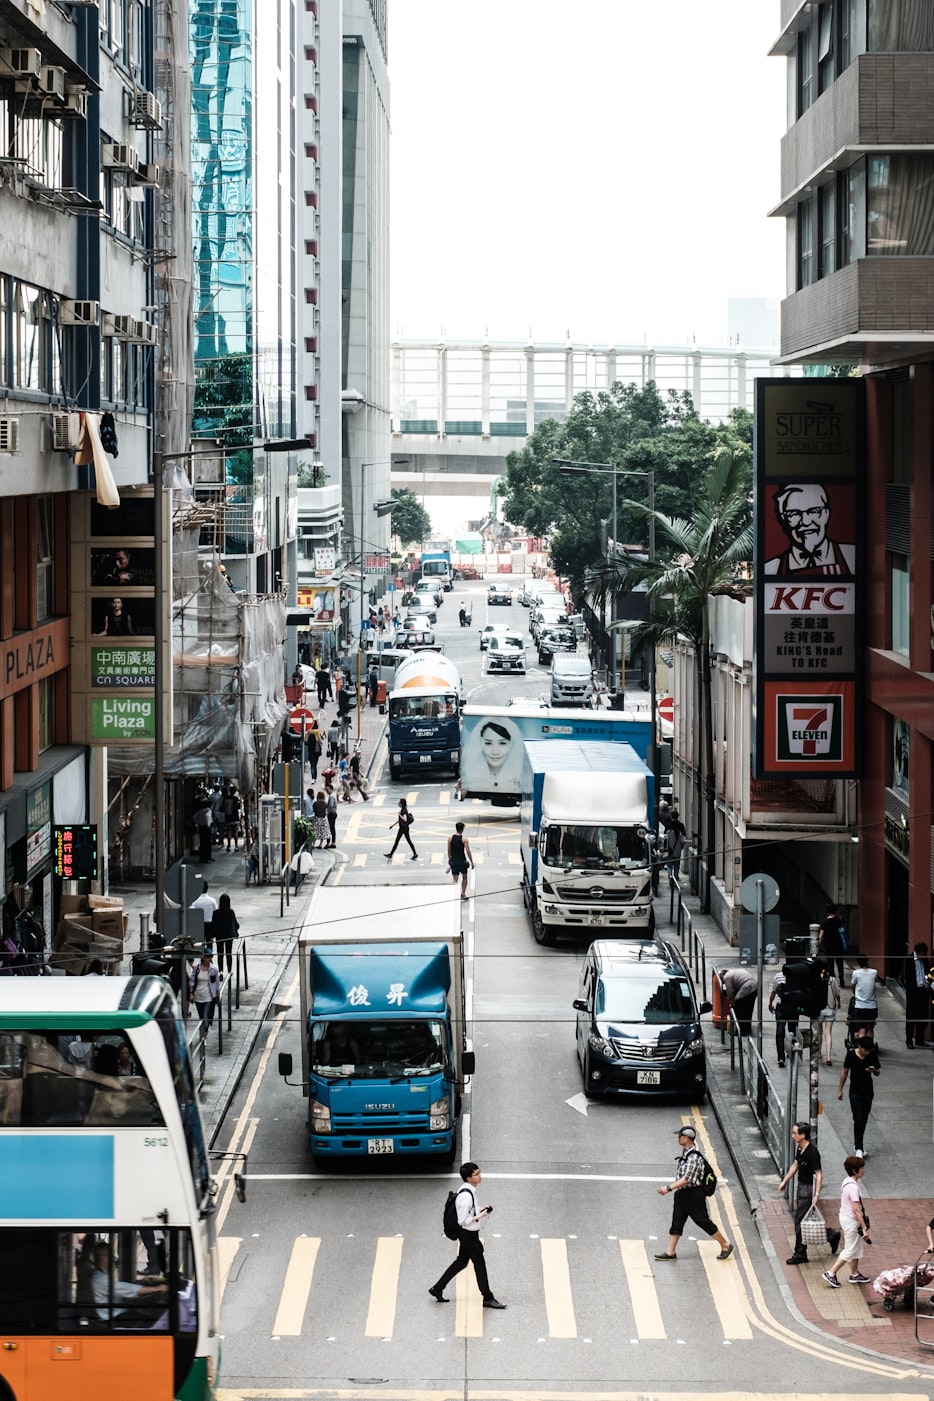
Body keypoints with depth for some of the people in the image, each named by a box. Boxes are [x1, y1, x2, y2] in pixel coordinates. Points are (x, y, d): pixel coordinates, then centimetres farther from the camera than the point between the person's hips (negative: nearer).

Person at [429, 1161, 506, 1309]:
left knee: (461, 1262, 21)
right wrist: (480, 1216, -21)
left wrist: (480, 1209, 5)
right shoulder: (466, 1196, -29)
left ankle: (437, 1289, 29)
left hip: (469, 1234, 10)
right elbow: (463, 1220, -26)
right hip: (468, 1234, -10)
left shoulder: (469, 1190, 2)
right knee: (479, 1264, 3)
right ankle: (488, 1298, 16)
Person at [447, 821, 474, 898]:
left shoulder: (450, 838, -2)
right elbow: (468, 851, -14)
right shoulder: (464, 839, -12)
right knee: (464, 877, 19)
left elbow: (449, 851, 6)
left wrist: (449, 860, 20)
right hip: (462, 861, -2)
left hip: (453, 861, 2)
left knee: (455, 880, 4)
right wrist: (472, 863, -7)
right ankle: (463, 894, 16)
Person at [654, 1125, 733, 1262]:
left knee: (704, 1222, 1)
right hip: (682, 1194, 9)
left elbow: (687, 1179, -29)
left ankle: (725, 1246, 15)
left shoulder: (694, 1157, -24)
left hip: (694, 1195, -9)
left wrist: (669, 1188, -31)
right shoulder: (685, 1153, 6)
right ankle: (670, 1252, 12)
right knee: (676, 1222, 7)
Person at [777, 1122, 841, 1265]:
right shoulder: (800, 1148, 3)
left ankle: (800, 1254, 8)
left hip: (808, 1189, -9)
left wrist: (816, 1194, -27)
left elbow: (819, 1174, -22)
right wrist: (785, 1181, 22)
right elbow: (795, 1165, 19)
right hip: (801, 1186, 9)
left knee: (800, 1221, -3)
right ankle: (832, 1236, 32)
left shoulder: (812, 1152, -24)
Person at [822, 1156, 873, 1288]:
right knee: (850, 1250, 1)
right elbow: (856, 1209, -26)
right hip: (850, 1221, -10)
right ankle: (830, 1274, 5)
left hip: (845, 1217, 10)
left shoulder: (847, 1181, 4)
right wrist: (864, 1228, -21)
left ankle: (855, 1274, 32)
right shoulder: (853, 1187, -26)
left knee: (857, 1246, 20)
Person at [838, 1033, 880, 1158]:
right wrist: (840, 1089, 5)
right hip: (855, 1092, -3)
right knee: (858, 1120, -11)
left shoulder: (873, 1056, -6)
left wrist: (874, 1070, -21)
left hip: (868, 1092, 3)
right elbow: (845, 1071, 1)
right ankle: (858, 1148, -10)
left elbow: (878, 1073, 4)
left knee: (864, 1120, 11)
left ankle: (857, 1145, 26)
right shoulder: (851, 1055, -11)